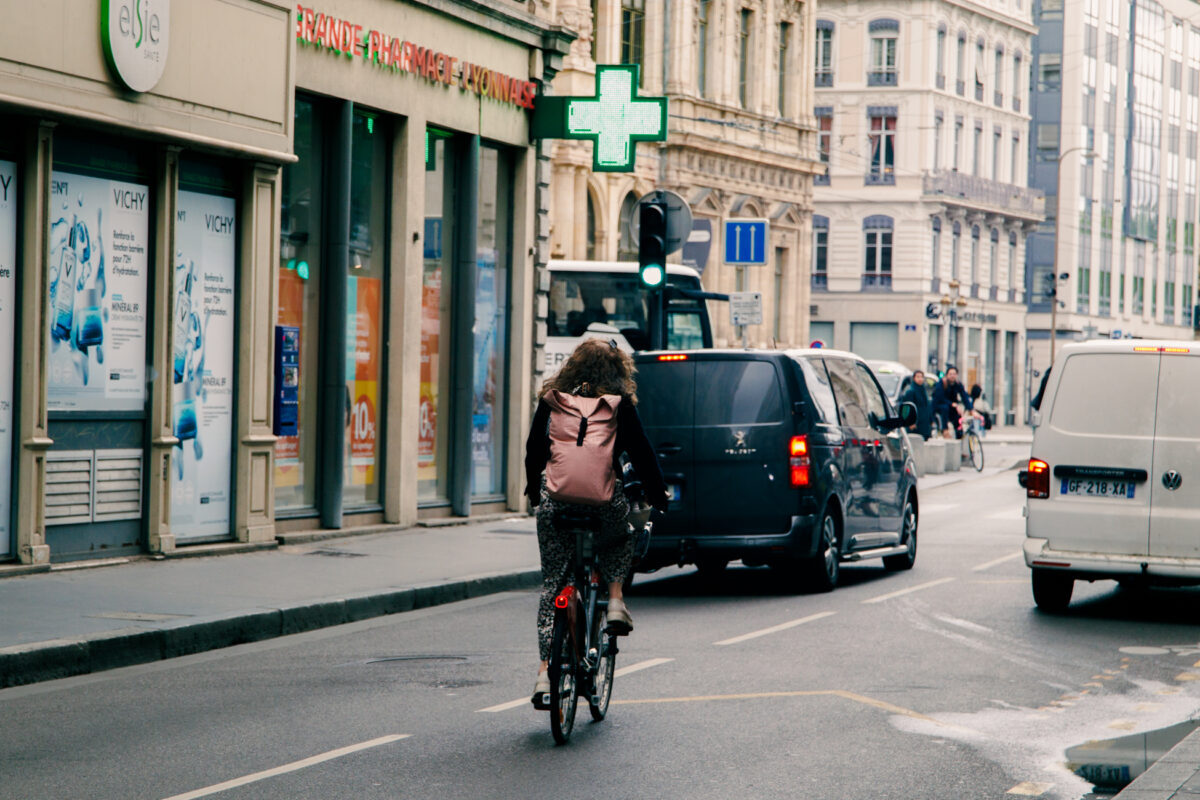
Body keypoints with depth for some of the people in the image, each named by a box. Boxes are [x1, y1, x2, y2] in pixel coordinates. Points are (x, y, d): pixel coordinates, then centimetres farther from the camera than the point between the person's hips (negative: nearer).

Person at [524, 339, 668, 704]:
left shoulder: (551, 398, 11)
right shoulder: (619, 403, 3)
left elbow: (534, 449, 18)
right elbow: (641, 452, 5)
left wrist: (534, 490, 32)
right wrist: (657, 495, 18)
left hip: (554, 498, 2)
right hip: (602, 498, -2)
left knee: (552, 584, 8)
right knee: (619, 540, 34)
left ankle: (545, 668, 0)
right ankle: (615, 599, 12)